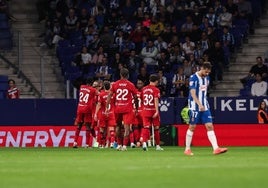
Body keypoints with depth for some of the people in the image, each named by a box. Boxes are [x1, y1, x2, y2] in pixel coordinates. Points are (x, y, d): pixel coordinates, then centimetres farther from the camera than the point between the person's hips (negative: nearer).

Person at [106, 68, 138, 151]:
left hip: (117, 108, 3)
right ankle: (124, 145, -18)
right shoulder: (131, 85, -1)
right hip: (127, 108, -3)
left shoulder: (115, 84, 4)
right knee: (127, 127, -6)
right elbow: (135, 98, 2)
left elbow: (109, 96, 0)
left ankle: (119, 145, 25)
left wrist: (107, 107, 1)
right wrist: (136, 108, 13)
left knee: (118, 126, 19)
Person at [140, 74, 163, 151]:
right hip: (153, 110, -3)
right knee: (156, 128, 11)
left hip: (145, 111, 3)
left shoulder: (144, 89, 8)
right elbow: (156, 100, -19)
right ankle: (157, 145, 21)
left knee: (146, 127, -4)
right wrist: (157, 111, -23)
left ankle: (144, 142, -28)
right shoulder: (156, 90, -8)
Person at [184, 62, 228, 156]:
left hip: (204, 106, 6)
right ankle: (187, 149, 13)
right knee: (192, 127, 1)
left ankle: (216, 148, -10)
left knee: (210, 126, -4)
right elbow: (193, 93, -21)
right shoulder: (193, 78, -13)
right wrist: (199, 105, -32)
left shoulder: (206, 78, 9)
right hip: (195, 106, -6)